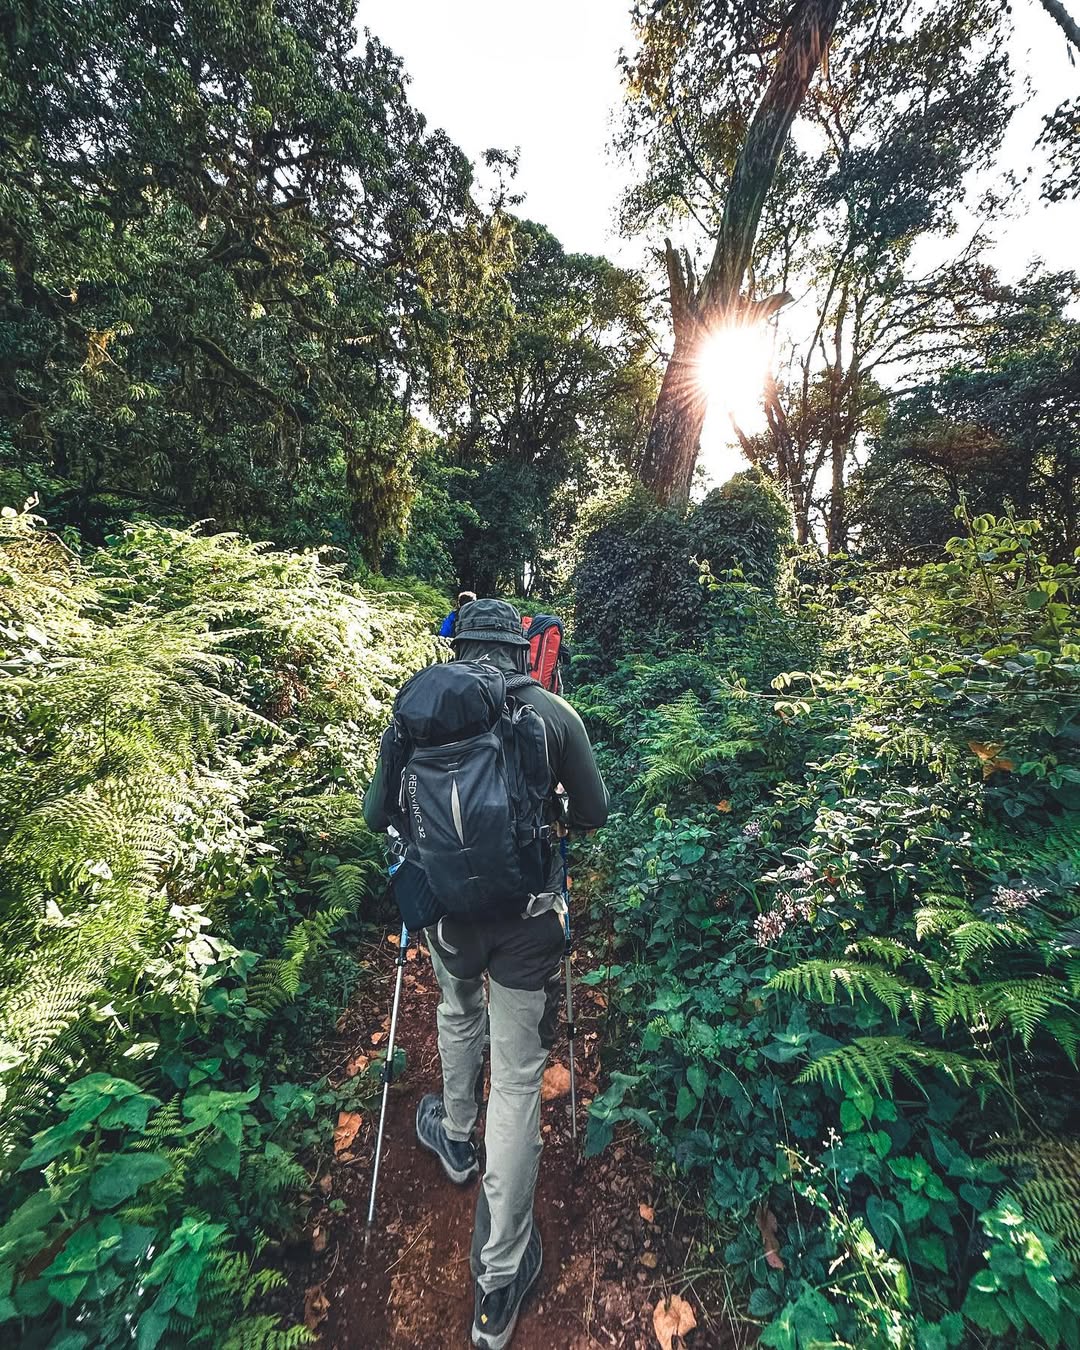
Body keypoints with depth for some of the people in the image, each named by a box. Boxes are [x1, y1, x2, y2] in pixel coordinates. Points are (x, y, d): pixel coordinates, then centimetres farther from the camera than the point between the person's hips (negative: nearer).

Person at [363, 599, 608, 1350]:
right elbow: (594, 815, 1)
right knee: (518, 1081, 15)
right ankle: (499, 1281, 29)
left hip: (449, 908, 3)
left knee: (459, 1015, 34)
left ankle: (456, 1139, 58)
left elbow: (377, 815, 5)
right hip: (528, 916, -2)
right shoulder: (554, 713, -6)